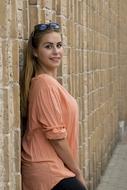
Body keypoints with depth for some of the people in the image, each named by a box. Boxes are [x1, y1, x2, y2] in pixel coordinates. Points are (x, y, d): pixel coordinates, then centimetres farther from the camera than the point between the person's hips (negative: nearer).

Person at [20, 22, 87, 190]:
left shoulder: (47, 81, 11)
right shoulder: (46, 83, -17)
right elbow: (56, 136, -19)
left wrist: (73, 169, 15)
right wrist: (77, 171, -9)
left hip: (49, 167, 9)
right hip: (48, 171, -9)